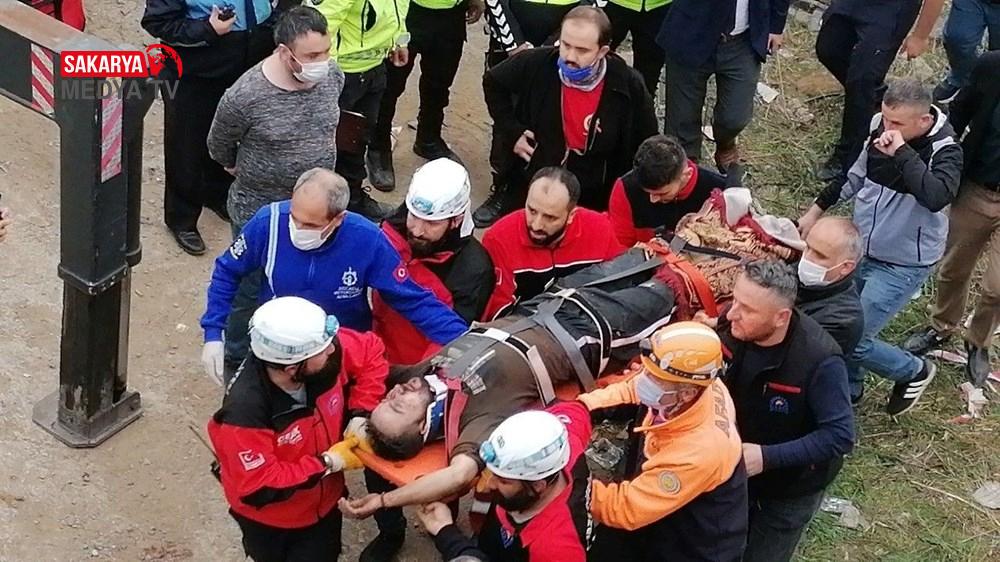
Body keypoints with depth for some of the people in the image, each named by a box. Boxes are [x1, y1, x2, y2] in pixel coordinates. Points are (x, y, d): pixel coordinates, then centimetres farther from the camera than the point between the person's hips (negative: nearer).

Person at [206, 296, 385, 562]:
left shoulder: (329, 352, -28)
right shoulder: (245, 412, -40)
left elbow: (370, 351, -8)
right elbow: (258, 487, -33)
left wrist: (359, 416, -17)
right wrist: (328, 464, -28)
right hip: (269, 519, -4)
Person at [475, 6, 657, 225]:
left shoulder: (629, 86, -19)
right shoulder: (536, 64, -17)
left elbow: (647, 144, -2)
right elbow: (493, 82, 4)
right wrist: (512, 131, -4)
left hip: (591, 199, -1)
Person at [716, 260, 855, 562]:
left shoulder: (820, 360, -36)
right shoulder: (732, 327, -21)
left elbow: (840, 436, -31)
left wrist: (767, 457, -36)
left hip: (791, 488, -5)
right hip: (734, 471, 5)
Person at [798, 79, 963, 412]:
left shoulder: (944, 151, -24)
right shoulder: (879, 127, -7)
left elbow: (937, 197, -45)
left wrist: (902, 152, -39)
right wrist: (817, 210, 16)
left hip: (902, 265, -6)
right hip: (860, 248, 6)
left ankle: (915, 372, 24)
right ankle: (848, 389, 39)